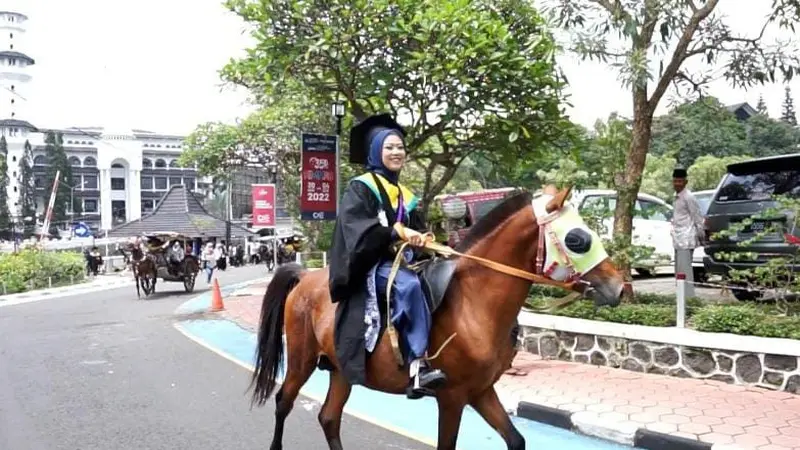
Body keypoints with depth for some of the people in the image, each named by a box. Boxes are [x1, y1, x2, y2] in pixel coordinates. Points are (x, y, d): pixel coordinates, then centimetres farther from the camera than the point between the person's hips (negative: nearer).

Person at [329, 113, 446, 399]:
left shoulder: (404, 195, 20)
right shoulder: (360, 188, -2)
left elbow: (416, 231, 18)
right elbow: (357, 227, -18)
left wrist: (427, 240, -6)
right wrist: (397, 230, -29)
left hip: (400, 261, 8)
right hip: (370, 265, -7)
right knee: (409, 286, -35)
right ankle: (418, 366, -32)